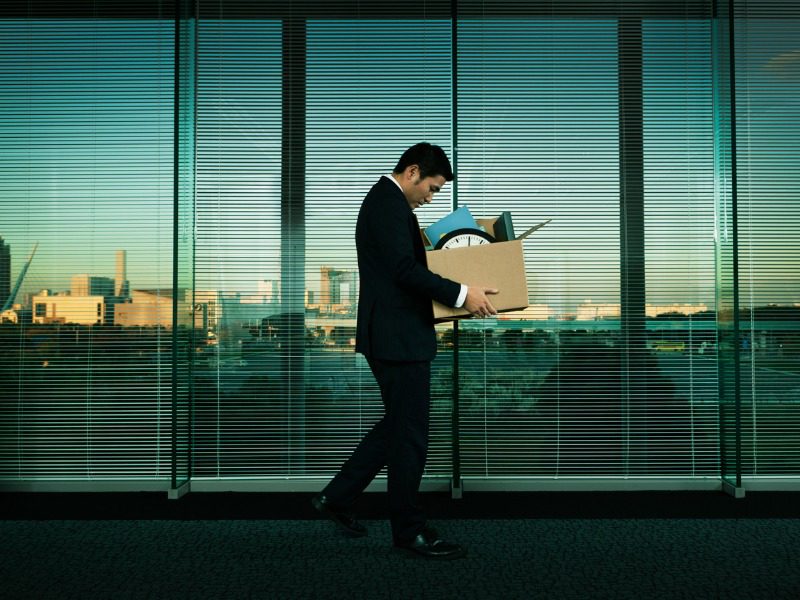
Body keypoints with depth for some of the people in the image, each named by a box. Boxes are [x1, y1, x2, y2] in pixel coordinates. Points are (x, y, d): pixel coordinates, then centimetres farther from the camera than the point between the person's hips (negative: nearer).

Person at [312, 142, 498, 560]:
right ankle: (408, 532, 12)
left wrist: (449, 294, 23)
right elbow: (404, 269, -24)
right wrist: (461, 294, -19)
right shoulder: (390, 203, -14)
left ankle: (336, 498, 25)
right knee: (410, 434, -1)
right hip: (398, 337, -11)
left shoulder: (383, 200, 19)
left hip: (391, 334, 11)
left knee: (397, 425, 19)